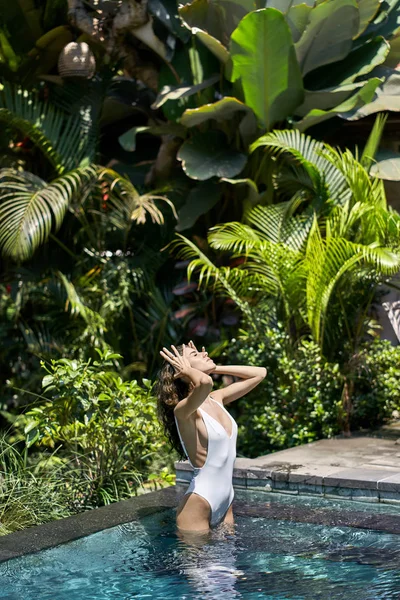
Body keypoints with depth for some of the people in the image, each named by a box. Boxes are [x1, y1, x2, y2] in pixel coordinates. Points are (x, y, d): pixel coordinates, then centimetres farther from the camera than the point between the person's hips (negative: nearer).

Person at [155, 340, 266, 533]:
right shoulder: (183, 410, -17)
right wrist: (188, 371, -18)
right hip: (198, 505, -7)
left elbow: (260, 373, 14)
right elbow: (205, 383, -41)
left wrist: (215, 368, 6)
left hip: (225, 503, 8)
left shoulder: (217, 400, 6)